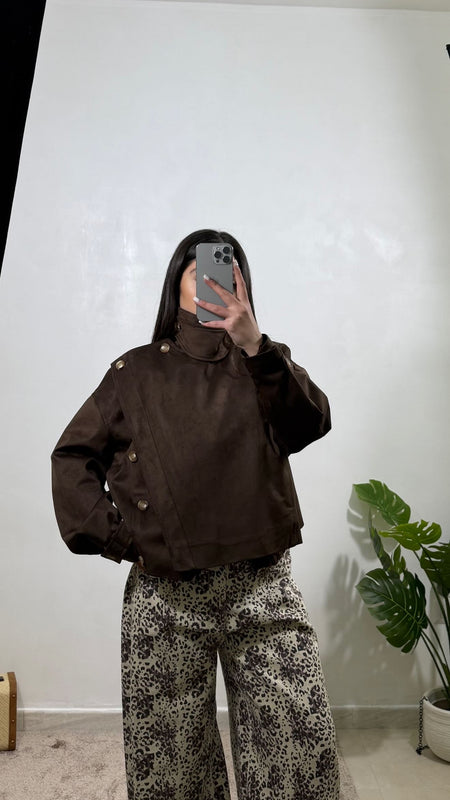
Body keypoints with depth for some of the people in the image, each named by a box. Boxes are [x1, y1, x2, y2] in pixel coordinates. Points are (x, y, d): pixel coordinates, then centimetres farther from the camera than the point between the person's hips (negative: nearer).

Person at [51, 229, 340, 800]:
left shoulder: (263, 367, 10)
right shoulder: (136, 372, 8)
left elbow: (309, 425, -10)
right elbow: (74, 456, 9)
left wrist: (253, 344, -22)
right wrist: (109, 536, -2)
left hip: (262, 587, 1)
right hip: (165, 595, 0)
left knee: (301, 752, 0)